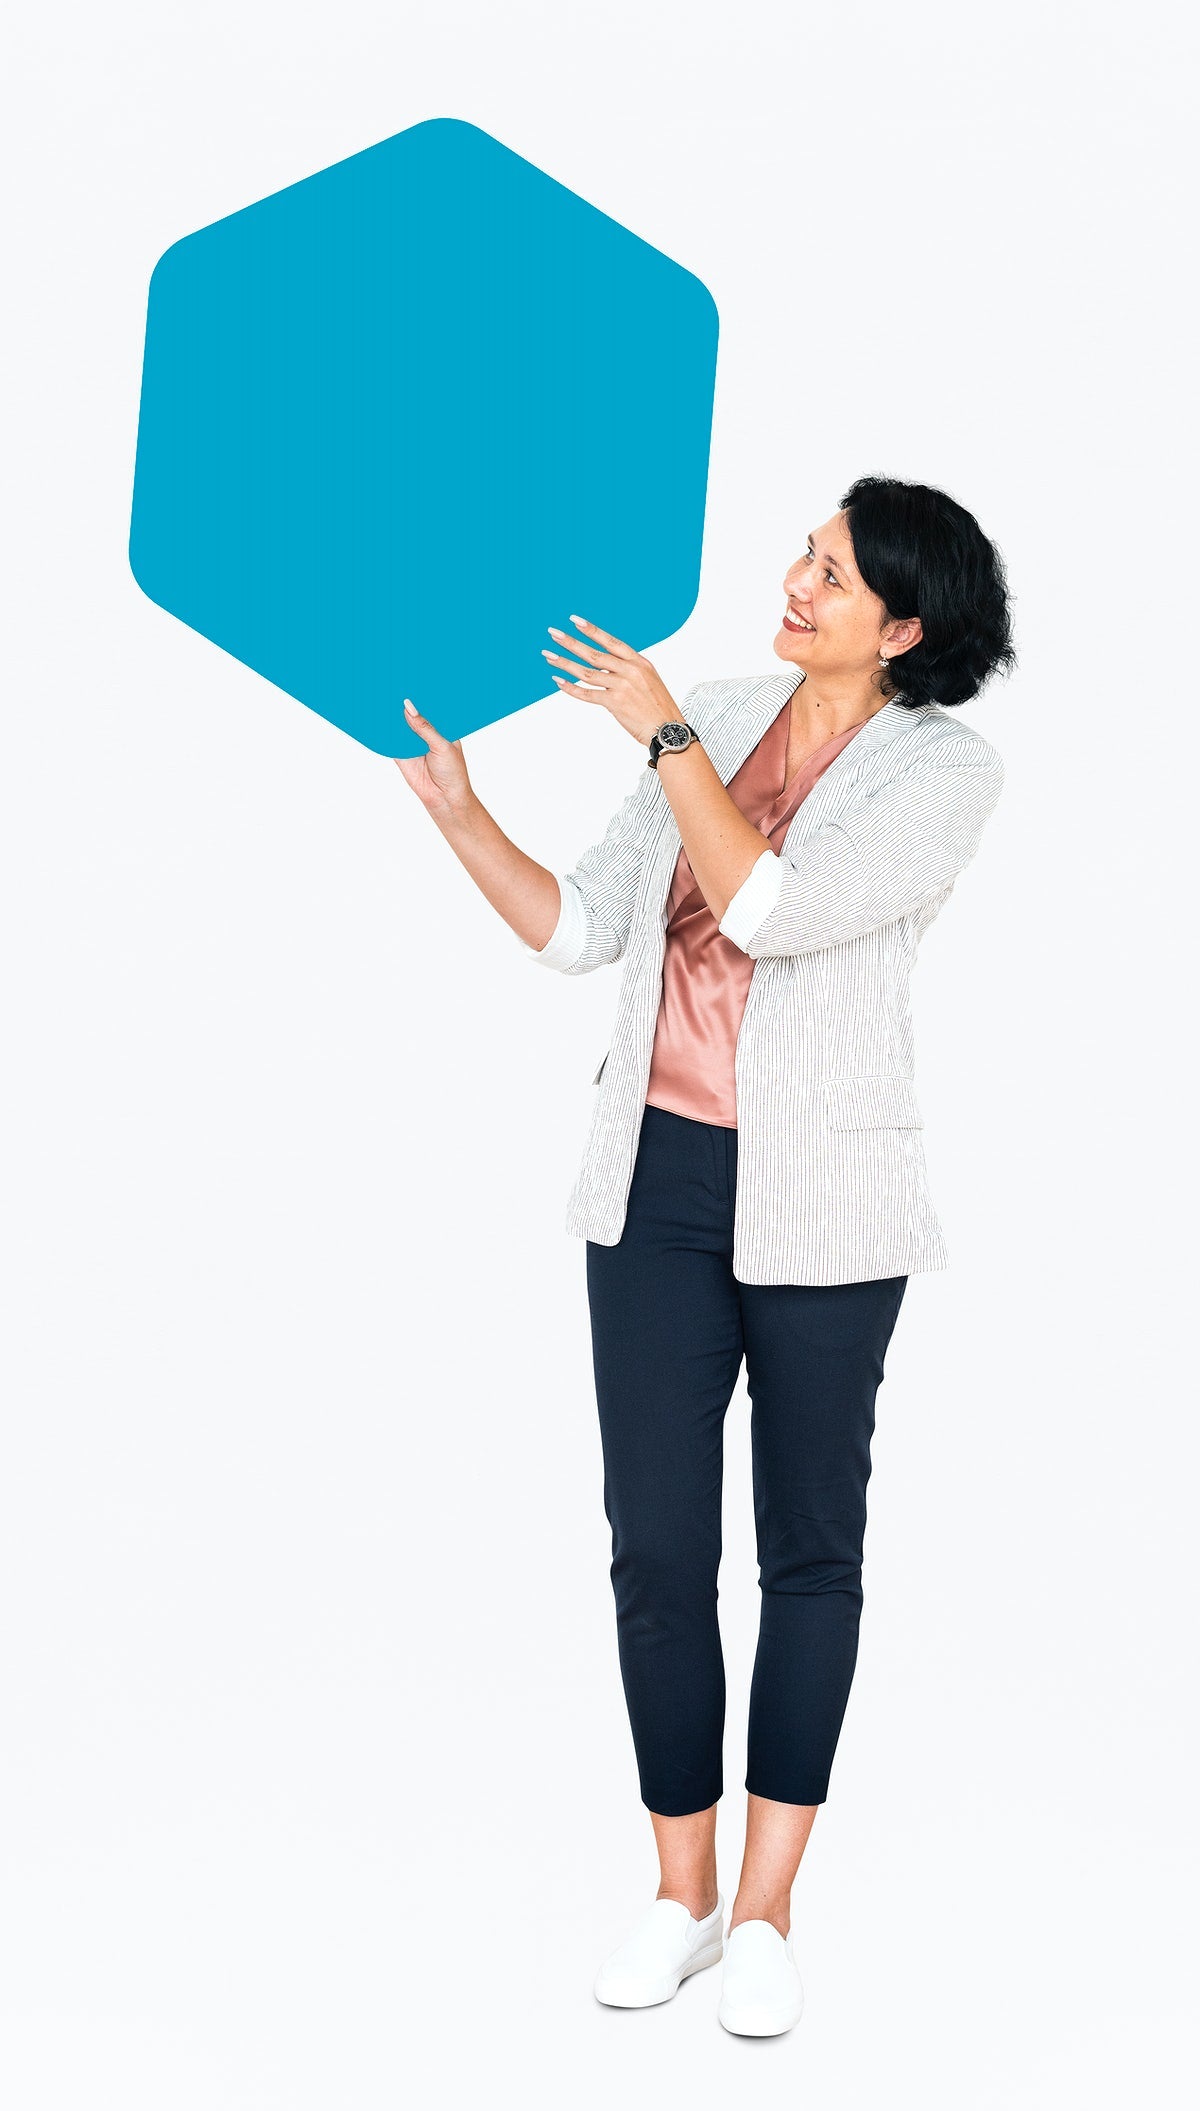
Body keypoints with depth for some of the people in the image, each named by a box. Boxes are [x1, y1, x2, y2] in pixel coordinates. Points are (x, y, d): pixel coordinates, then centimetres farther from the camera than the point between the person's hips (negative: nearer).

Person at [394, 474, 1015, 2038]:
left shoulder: (946, 769, -7)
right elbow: (578, 930, 7)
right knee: (656, 1547, 5)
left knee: (812, 1547, 7)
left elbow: (775, 911, -22)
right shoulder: (721, 722, 8)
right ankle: (683, 1894, 21)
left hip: (821, 1201, -4)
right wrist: (458, 806, -3)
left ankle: (767, 1915, 19)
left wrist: (665, 735, -14)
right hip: (658, 1180, 4)